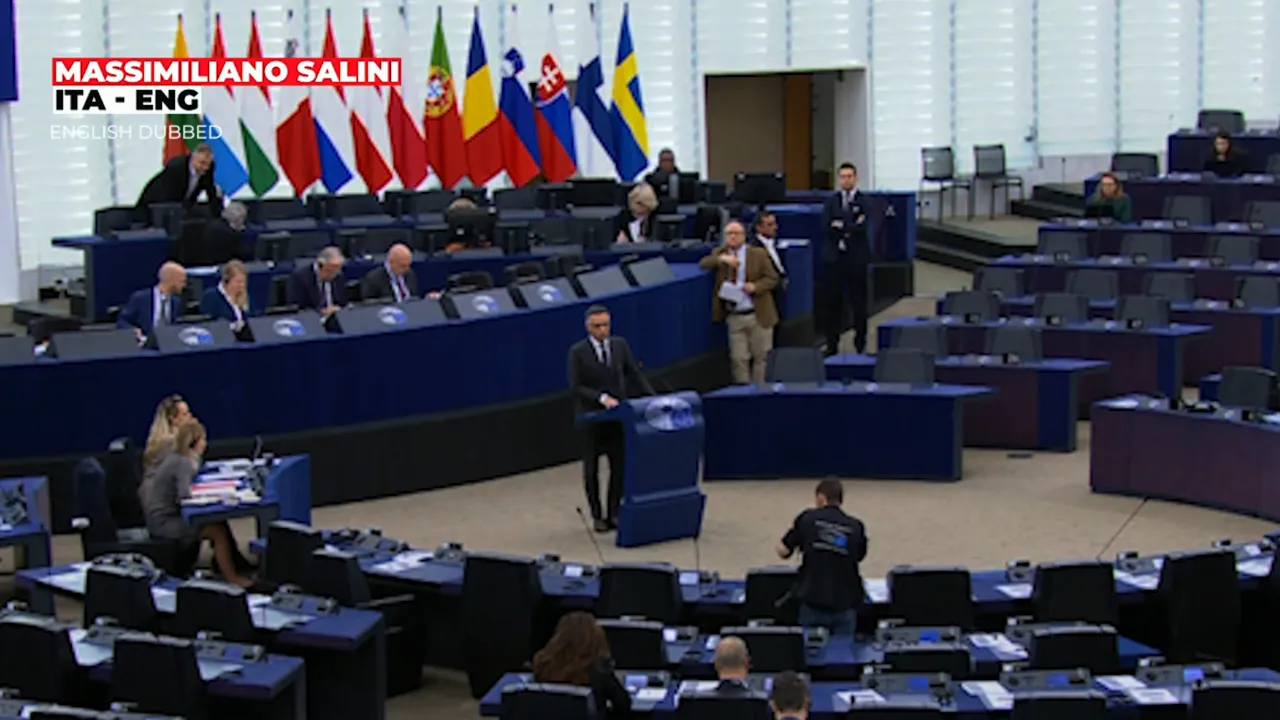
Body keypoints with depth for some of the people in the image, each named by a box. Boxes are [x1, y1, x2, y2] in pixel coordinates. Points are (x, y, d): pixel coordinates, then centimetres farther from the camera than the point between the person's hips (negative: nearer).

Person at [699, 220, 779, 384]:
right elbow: (703, 264, -4)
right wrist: (721, 259, -20)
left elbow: (772, 278, 0)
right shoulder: (720, 253, 9)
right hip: (734, 317, 2)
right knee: (738, 358, 1)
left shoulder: (758, 254, 0)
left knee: (761, 357, 3)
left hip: (758, 315, -2)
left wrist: (756, 287, -18)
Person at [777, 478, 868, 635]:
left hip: (812, 601, -1)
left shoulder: (807, 519, -2)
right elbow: (859, 556, 12)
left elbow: (783, 551, 2)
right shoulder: (856, 527, 1)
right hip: (844, 604, 1)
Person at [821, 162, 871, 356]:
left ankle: (860, 345, 11)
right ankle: (832, 345, 13)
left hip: (856, 258, -3)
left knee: (859, 303, 2)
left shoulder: (864, 202, -1)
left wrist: (840, 226, -7)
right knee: (832, 303, 4)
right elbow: (826, 226, -5)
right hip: (833, 258, 3)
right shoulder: (831, 202, 10)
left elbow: (861, 228, -15)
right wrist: (851, 227, -10)